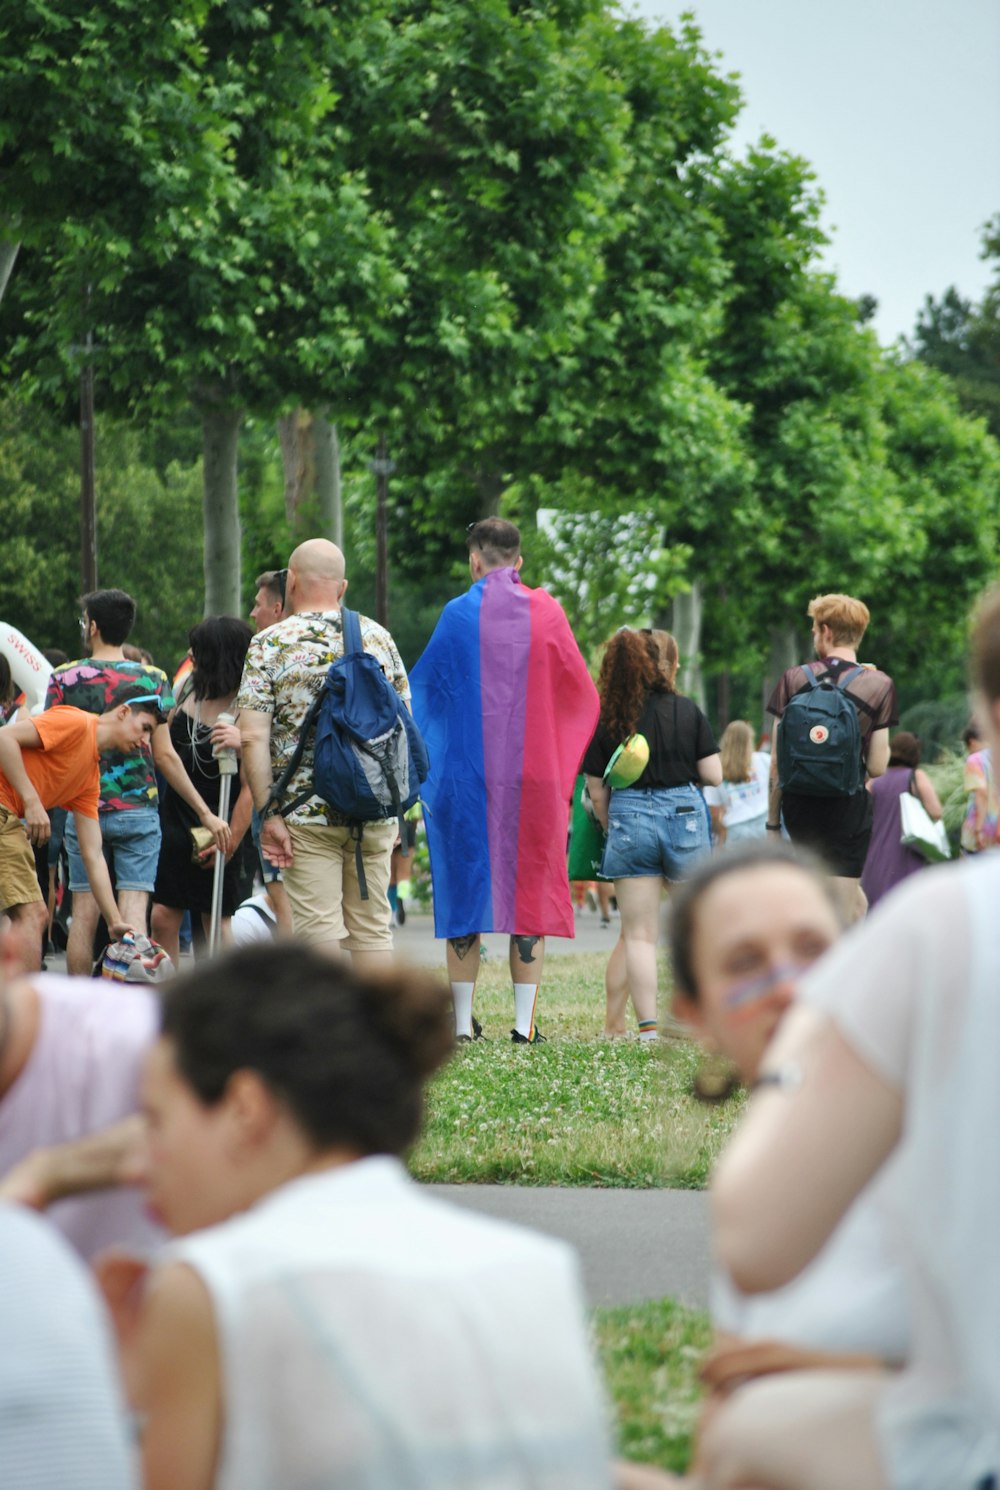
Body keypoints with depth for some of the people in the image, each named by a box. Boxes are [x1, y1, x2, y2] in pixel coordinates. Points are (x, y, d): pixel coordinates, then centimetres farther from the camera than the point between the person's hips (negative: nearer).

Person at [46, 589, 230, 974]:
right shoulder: (152, 679, 0)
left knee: (84, 913, 5)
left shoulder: (64, 678, 0)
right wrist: (205, 813, 1)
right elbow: (164, 755, -3)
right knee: (133, 912, -4)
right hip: (137, 811, -1)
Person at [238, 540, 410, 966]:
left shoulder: (269, 644, -3)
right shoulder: (379, 638, 8)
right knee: (373, 929, 9)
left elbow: (253, 738, -11)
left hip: (308, 815, -3)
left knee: (318, 933, -2)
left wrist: (268, 813, -8)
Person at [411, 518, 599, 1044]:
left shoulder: (458, 615, -3)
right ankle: (524, 1021, 0)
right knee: (529, 888, 5)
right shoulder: (545, 612, -1)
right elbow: (581, 691, 5)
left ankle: (463, 1020, 3)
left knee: (465, 886, 6)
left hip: (467, 772, -1)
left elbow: (421, 684, 5)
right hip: (532, 774, 1)